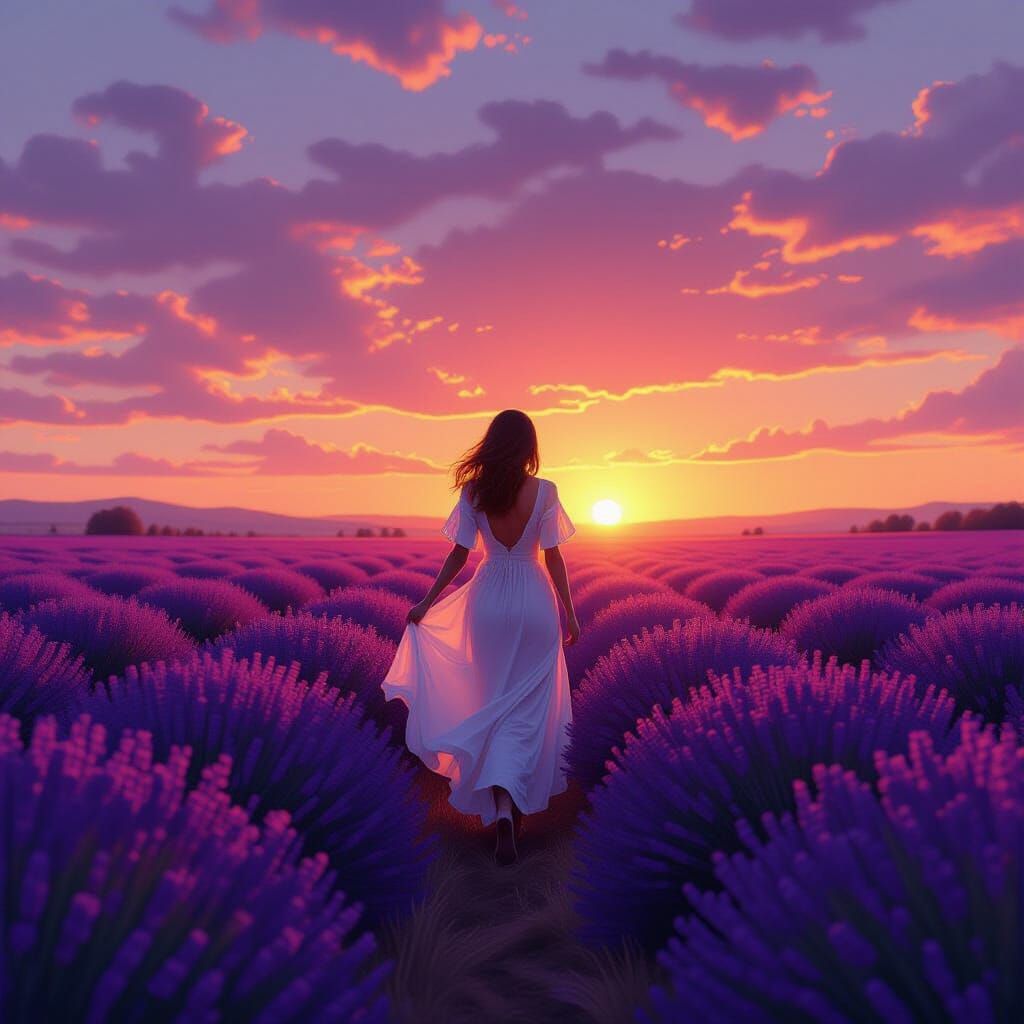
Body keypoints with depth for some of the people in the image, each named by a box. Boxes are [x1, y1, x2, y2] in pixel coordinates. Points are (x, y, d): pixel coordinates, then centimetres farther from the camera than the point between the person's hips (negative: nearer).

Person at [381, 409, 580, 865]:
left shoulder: (474, 491, -3)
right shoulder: (545, 491, -6)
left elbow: (459, 554, -2)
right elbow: (553, 558, -5)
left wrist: (426, 603, 8)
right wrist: (570, 613, 3)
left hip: (488, 603, 2)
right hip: (534, 604, -1)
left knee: (495, 706, 12)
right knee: (530, 708, 9)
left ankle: (502, 807, 2)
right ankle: (520, 799, 5)